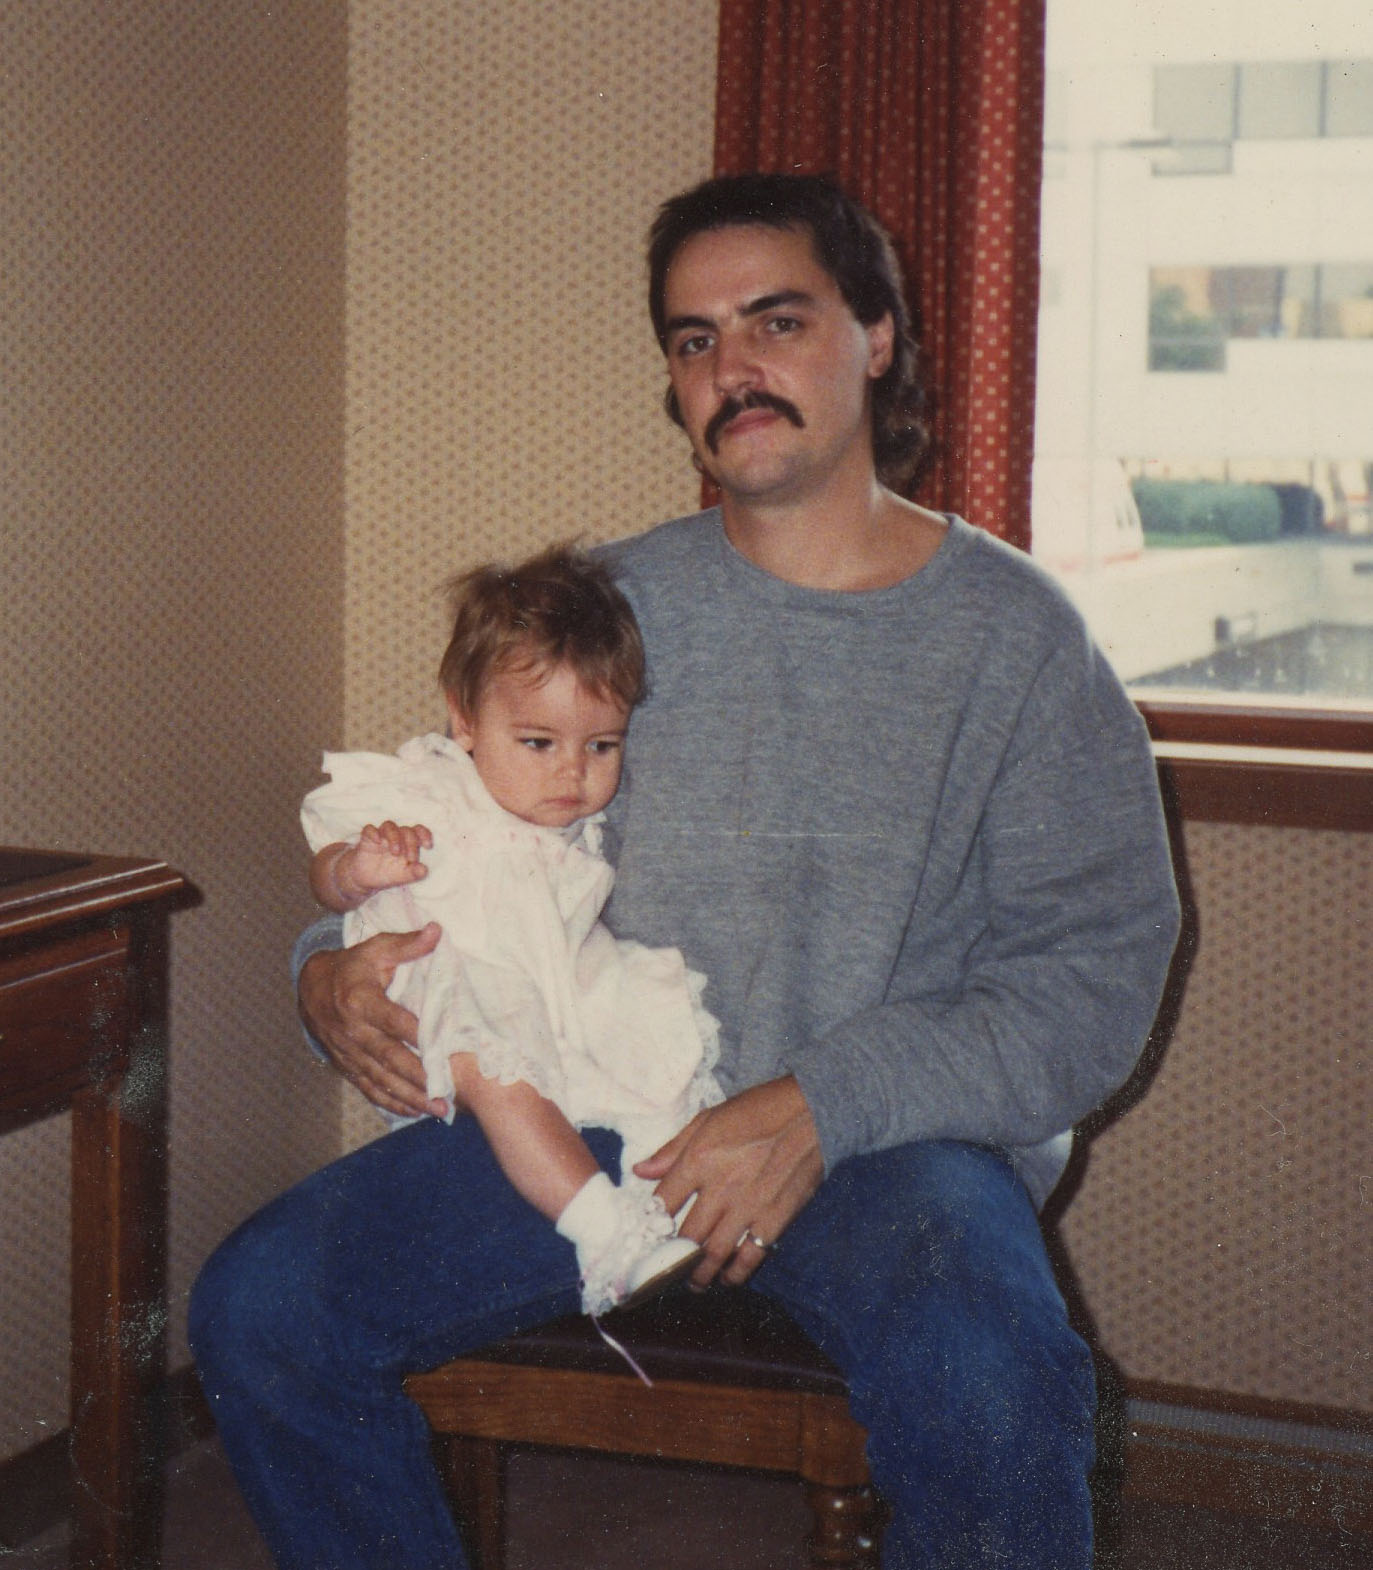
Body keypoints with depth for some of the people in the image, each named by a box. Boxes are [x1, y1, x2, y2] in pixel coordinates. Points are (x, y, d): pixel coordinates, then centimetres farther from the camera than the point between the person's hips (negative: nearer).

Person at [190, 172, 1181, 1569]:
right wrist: (336, 975, -7)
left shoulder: (1016, 632, 0)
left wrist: (823, 1108, -18)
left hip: (897, 1140, -3)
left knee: (987, 1385, -36)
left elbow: (1097, 982, -5)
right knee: (259, 1311, -16)